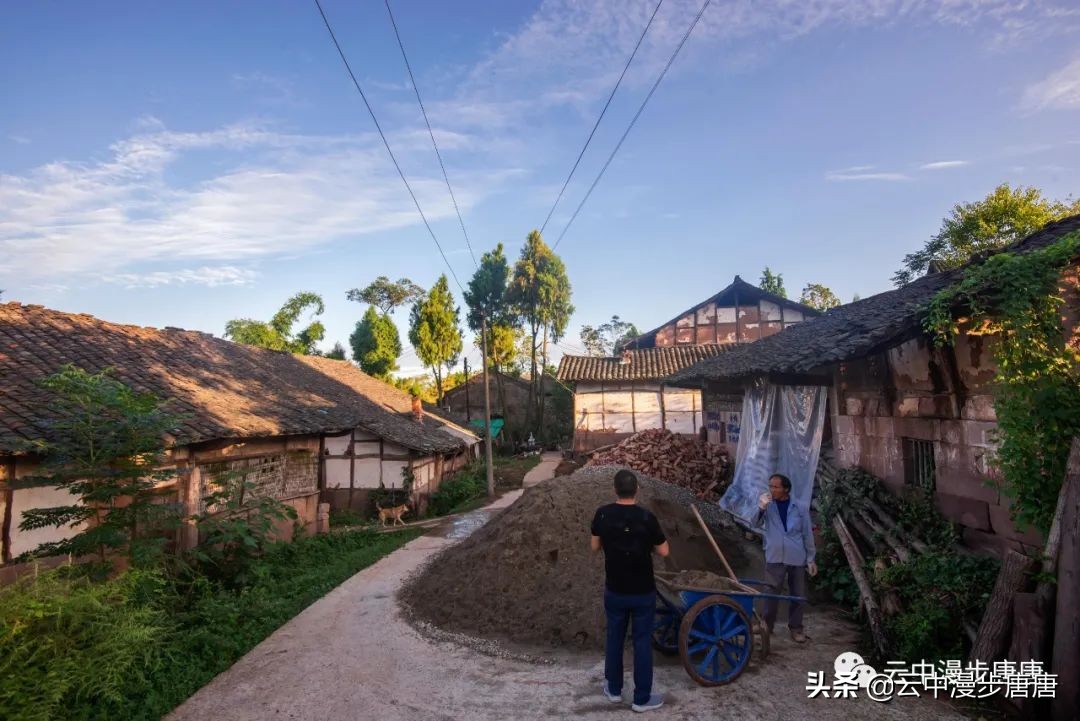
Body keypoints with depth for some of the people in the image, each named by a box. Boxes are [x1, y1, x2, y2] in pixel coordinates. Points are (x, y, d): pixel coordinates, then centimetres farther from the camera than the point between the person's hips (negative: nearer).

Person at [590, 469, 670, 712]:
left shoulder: (602, 514, -10)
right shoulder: (646, 518, -18)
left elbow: (595, 546, 3)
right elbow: (664, 551, -8)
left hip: (614, 591, 3)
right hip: (643, 593, -2)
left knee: (614, 639, 19)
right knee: (642, 642, 11)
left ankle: (614, 689, 33)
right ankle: (642, 698, 22)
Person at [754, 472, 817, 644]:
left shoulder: (800, 509, -1)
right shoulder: (768, 506, -1)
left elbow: (808, 535, 4)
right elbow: (756, 524, -15)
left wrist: (811, 559, 2)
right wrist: (761, 508, -33)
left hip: (797, 558, 1)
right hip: (775, 558, -1)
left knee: (799, 595, 8)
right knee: (772, 594, 4)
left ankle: (795, 627, 25)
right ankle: (767, 624, 21)